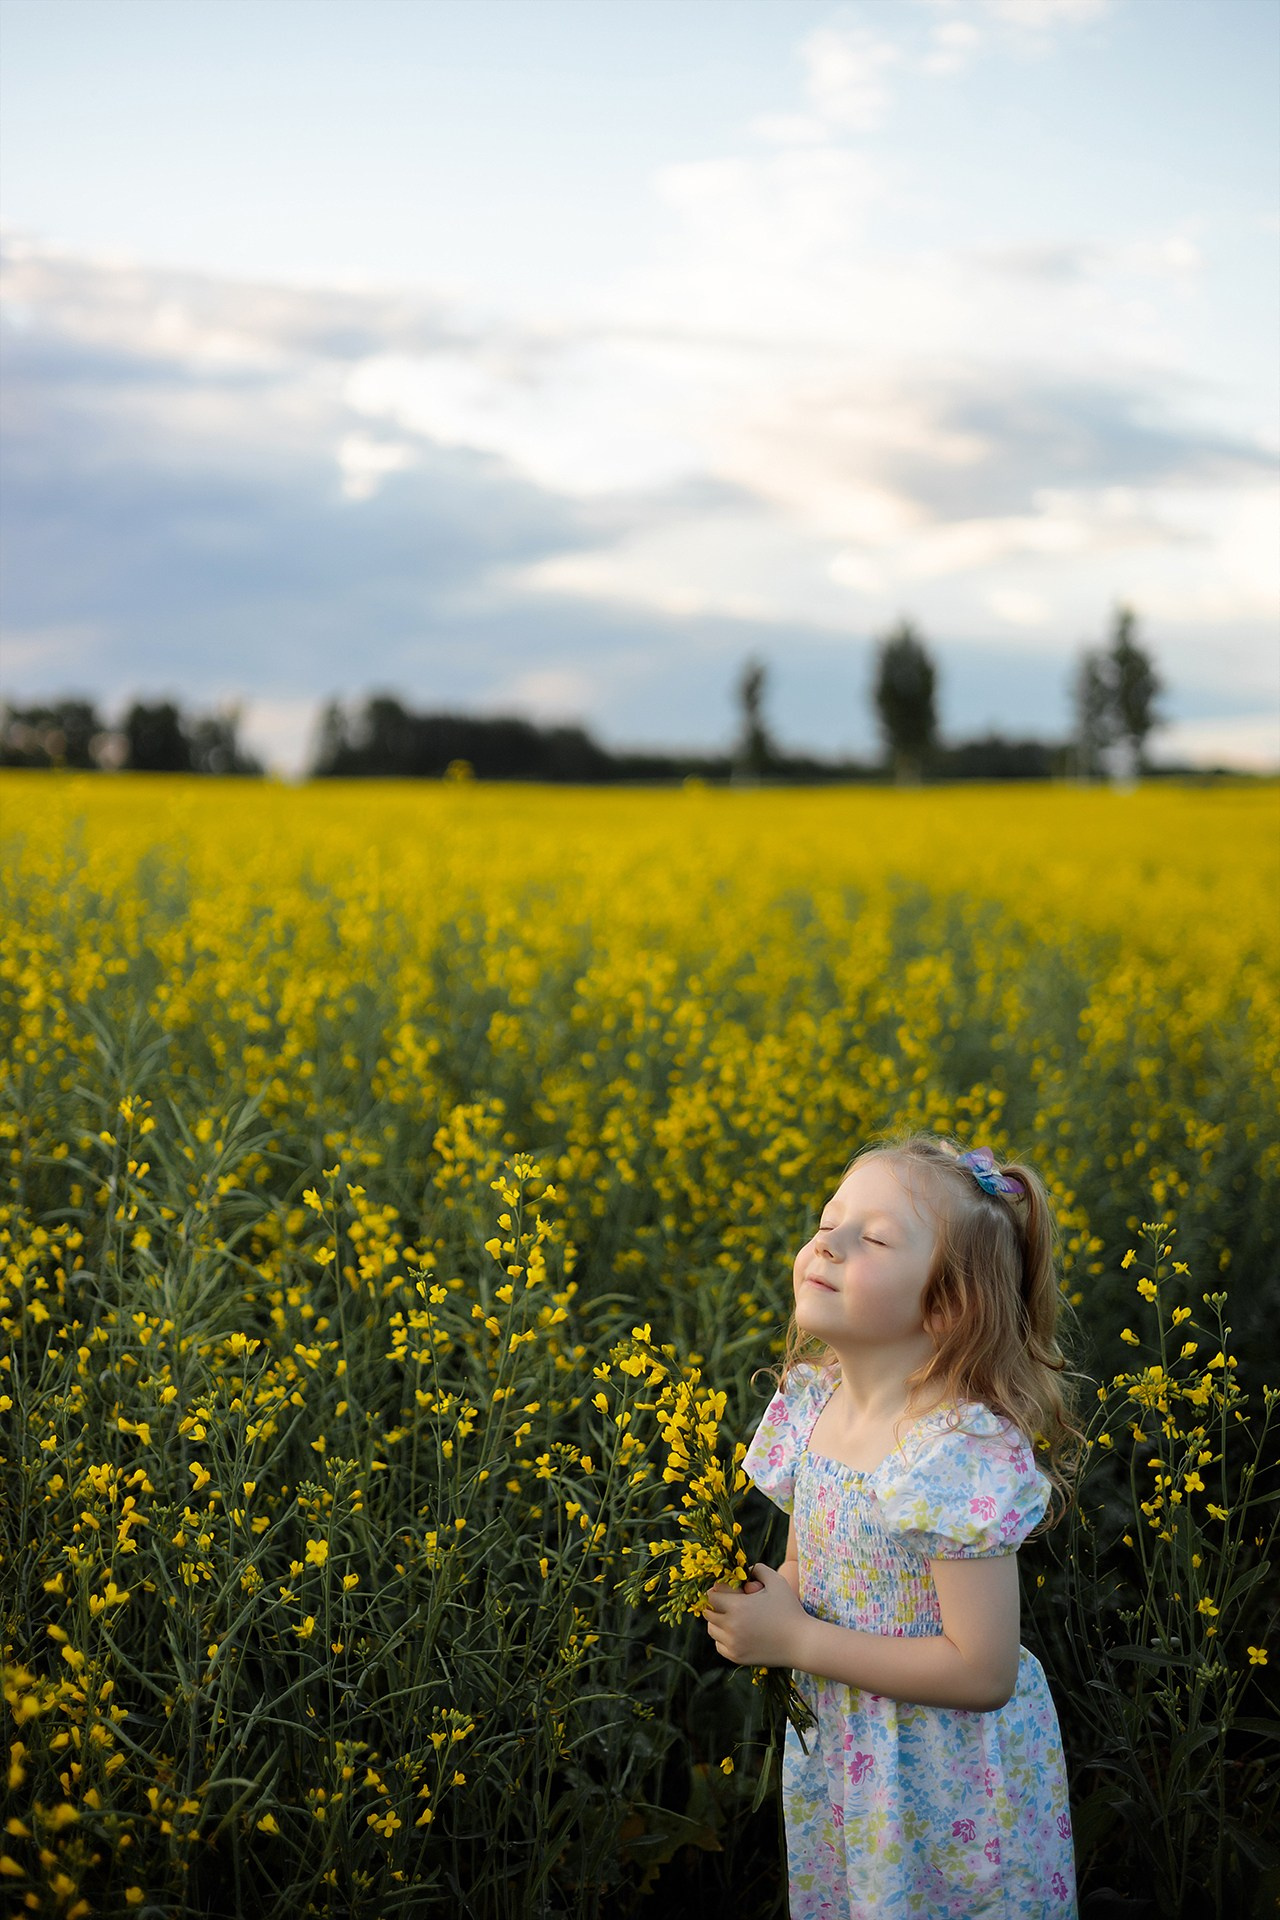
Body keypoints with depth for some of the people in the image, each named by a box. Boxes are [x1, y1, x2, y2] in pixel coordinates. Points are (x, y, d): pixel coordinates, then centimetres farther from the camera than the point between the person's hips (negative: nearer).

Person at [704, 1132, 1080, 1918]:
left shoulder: (960, 1452, -27)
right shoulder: (809, 1404, -4)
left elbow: (984, 1674, -27)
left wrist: (795, 1640, -23)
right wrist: (760, 1608, -12)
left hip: (954, 1786, -6)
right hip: (835, 1763, 6)